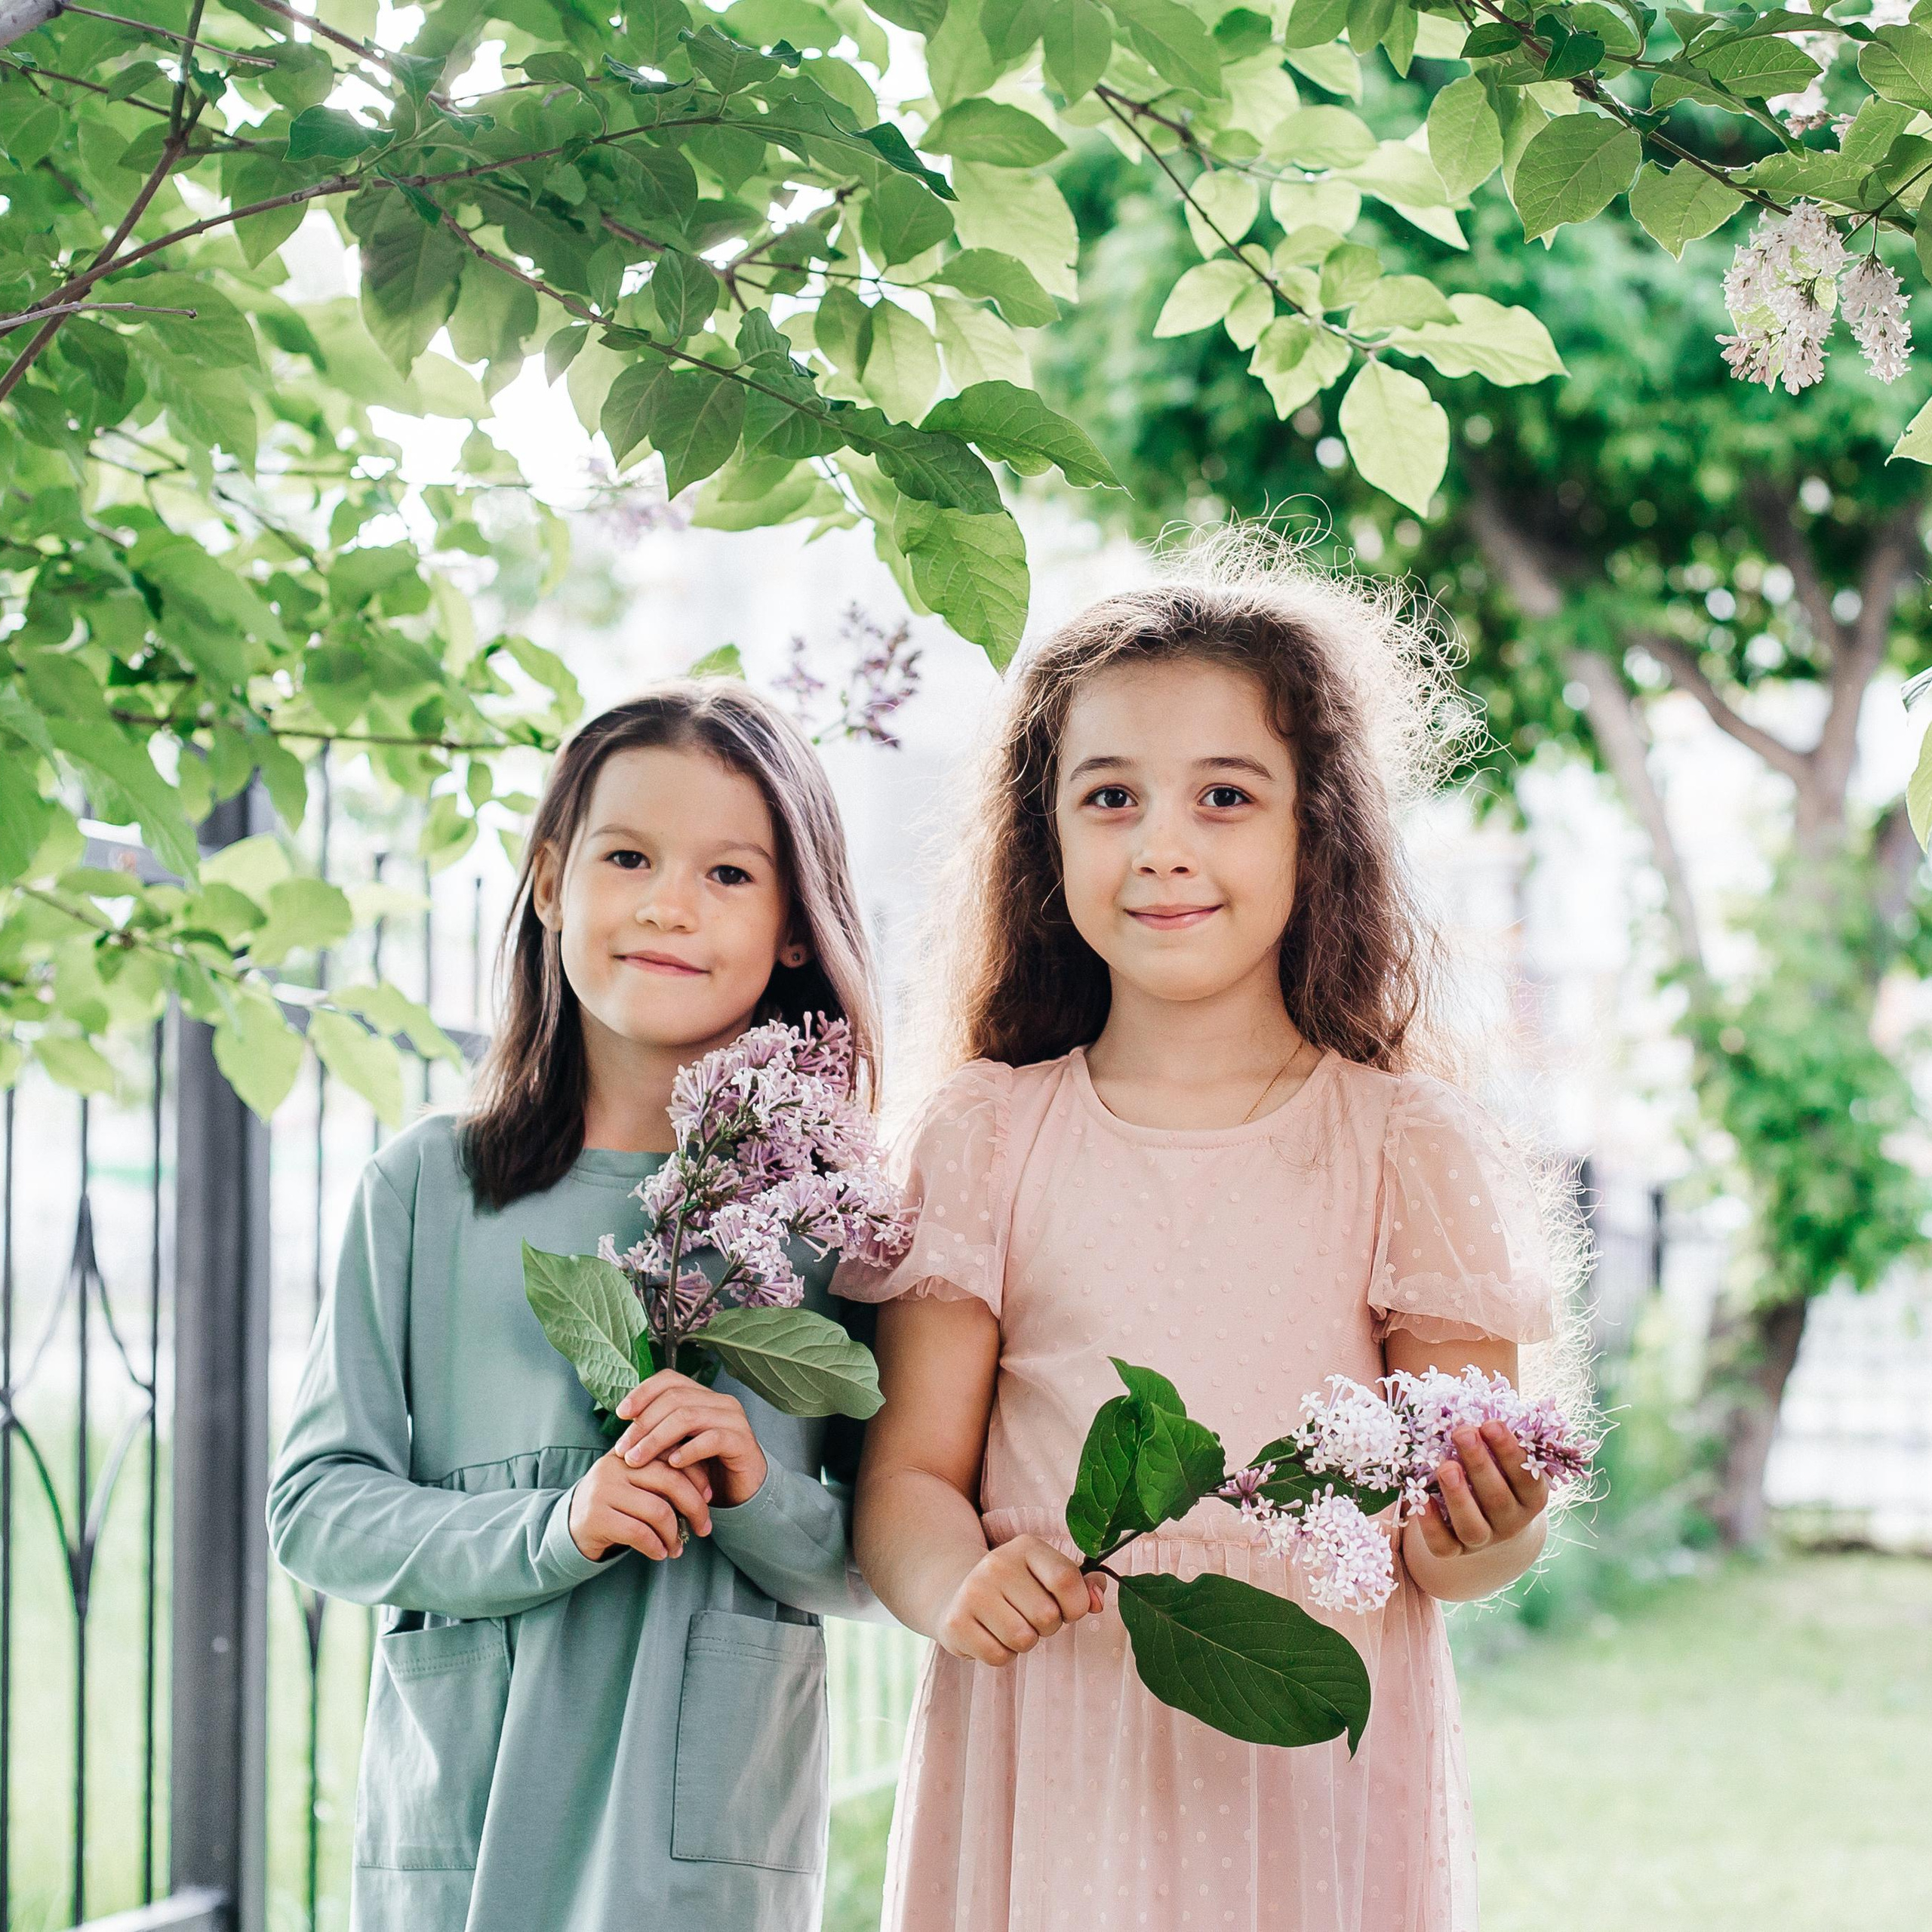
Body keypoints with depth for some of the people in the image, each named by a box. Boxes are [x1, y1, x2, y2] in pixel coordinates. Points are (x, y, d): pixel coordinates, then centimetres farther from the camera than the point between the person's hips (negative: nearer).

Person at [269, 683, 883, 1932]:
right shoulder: (431, 1185, 1)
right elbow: (317, 1508, -1)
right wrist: (548, 1535, -15)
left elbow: (881, 1567, 5)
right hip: (454, 1818, 0)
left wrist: (761, 1498, -14)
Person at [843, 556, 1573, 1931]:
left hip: (1313, 1774, 0)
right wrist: (956, 1589, -19)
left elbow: (1466, 1540, 0)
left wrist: (1485, 1533, -23)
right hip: (1051, 1776, 1)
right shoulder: (984, 1142, 4)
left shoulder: (1412, 1149, 1)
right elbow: (909, 1470, 2)